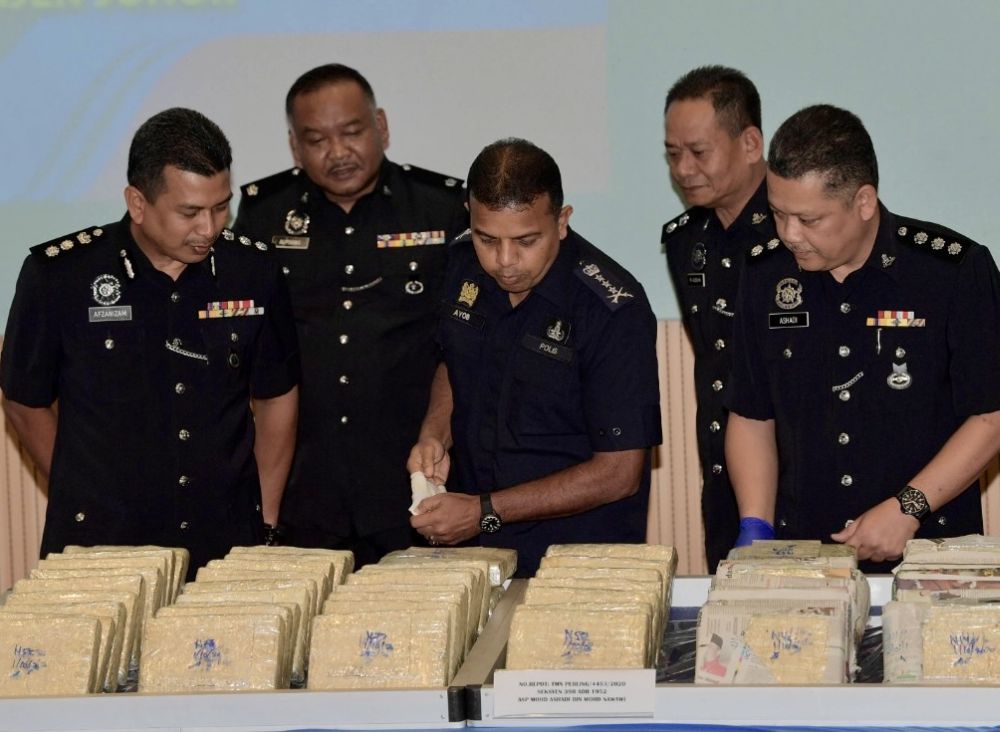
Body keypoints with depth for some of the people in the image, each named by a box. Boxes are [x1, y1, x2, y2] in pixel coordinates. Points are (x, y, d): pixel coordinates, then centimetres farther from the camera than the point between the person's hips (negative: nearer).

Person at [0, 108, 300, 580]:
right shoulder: (58, 275, -8)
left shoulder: (253, 272, 0)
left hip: (228, 546, 2)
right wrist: (85, 505, 4)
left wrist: (266, 522, 9)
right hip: (98, 547, -2)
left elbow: (276, 398, 12)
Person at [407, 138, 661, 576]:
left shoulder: (614, 310, -14)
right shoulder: (464, 266, 4)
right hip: (465, 549, 5)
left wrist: (486, 511, -15)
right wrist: (435, 435, 5)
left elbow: (619, 473, -12)